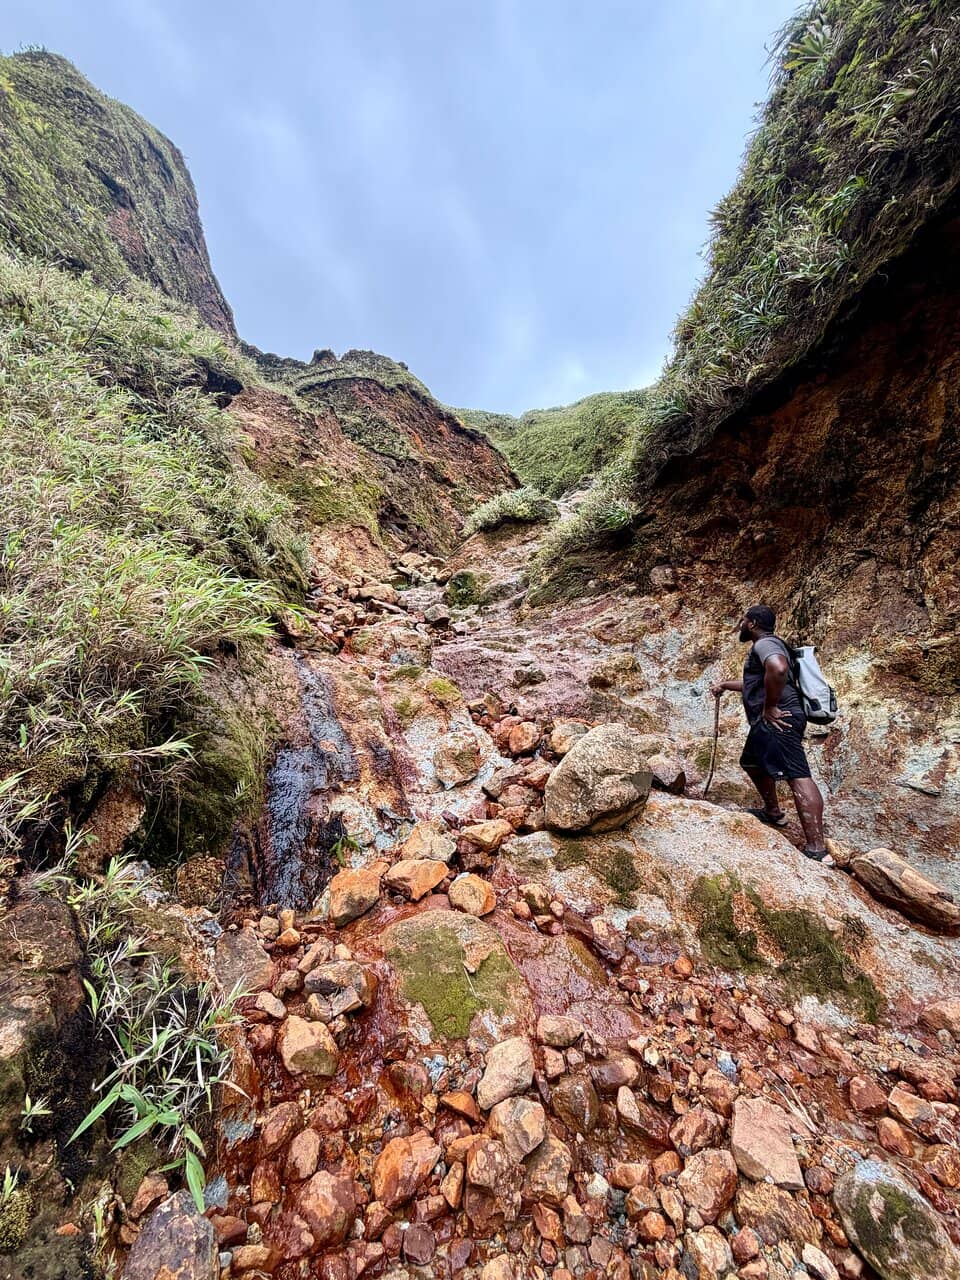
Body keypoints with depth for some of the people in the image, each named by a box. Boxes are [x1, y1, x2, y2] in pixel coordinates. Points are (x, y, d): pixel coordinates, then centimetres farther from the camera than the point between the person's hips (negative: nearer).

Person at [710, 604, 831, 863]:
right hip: (766, 723, 12)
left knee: (797, 776, -15)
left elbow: (778, 669, -32)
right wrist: (726, 685, 39)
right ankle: (773, 812, 41)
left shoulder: (764, 643, -9)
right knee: (753, 762, 26)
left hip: (777, 720, -12)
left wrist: (769, 708, -24)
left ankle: (816, 850, -17)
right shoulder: (765, 646, 26)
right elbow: (756, 684, 40)